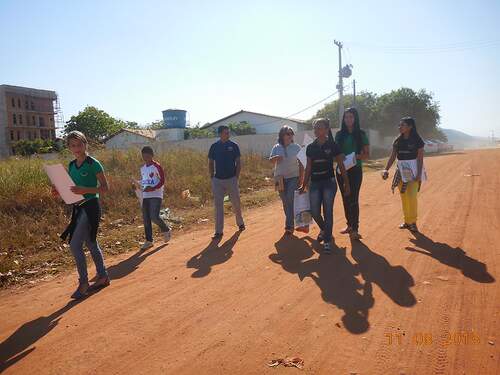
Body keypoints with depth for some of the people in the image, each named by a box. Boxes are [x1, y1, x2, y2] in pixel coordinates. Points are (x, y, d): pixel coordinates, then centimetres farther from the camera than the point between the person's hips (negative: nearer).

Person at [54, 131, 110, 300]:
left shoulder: (93, 164, -10)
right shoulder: (72, 165, 11)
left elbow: (105, 188, -11)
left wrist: (85, 190, -24)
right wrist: (60, 191, 1)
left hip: (90, 206, -8)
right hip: (78, 207, 8)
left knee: (75, 244, -11)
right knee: (91, 243, 13)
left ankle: (83, 282, 1)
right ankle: (103, 276, 25)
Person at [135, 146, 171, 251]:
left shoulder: (157, 166, -6)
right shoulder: (142, 168, 14)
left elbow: (162, 181, -9)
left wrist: (152, 188, -21)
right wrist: (138, 185, 2)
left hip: (156, 195, -7)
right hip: (145, 196, 7)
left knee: (154, 217, -16)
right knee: (146, 219, 5)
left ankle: (166, 230, 13)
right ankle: (149, 241, 14)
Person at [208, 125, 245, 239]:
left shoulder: (233, 145, 0)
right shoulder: (214, 146, 3)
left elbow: (238, 162, 2)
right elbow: (210, 163, 9)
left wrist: (237, 176, -5)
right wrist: (212, 177, 3)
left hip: (231, 179, -1)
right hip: (217, 180, 1)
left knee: (236, 203, 10)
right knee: (218, 205, 1)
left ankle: (240, 223, 35)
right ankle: (219, 231, 7)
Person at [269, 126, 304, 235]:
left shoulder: (296, 147, -2)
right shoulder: (277, 147, 3)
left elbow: (301, 163, 0)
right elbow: (271, 160, 3)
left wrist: (301, 177, -3)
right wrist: (275, 157, -20)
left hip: (293, 177, -3)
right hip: (280, 178, 3)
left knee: (290, 200, -11)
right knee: (285, 202, 10)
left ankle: (289, 226, -8)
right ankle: (291, 223, 26)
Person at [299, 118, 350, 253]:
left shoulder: (333, 146, -3)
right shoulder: (310, 147, 6)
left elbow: (341, 166, 0)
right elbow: (308, 168, 11)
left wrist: (346, 183, -1)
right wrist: (304, 185, 10)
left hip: (329, 182, -3)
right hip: (314, 183, 4)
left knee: (328, 211, -4)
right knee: (315, 212, 3)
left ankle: (327, 241, 6)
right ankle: (323, 229, 34)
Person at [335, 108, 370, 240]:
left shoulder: (361, 134, 0)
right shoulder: (339, 134, 7)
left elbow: (367, 154, -1)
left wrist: (356, 156, -18)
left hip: (355, 170, -3)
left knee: (353, 199, -8)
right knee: (345, 198, 10)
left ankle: (355, 229, -3)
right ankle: (349, 225, 23)